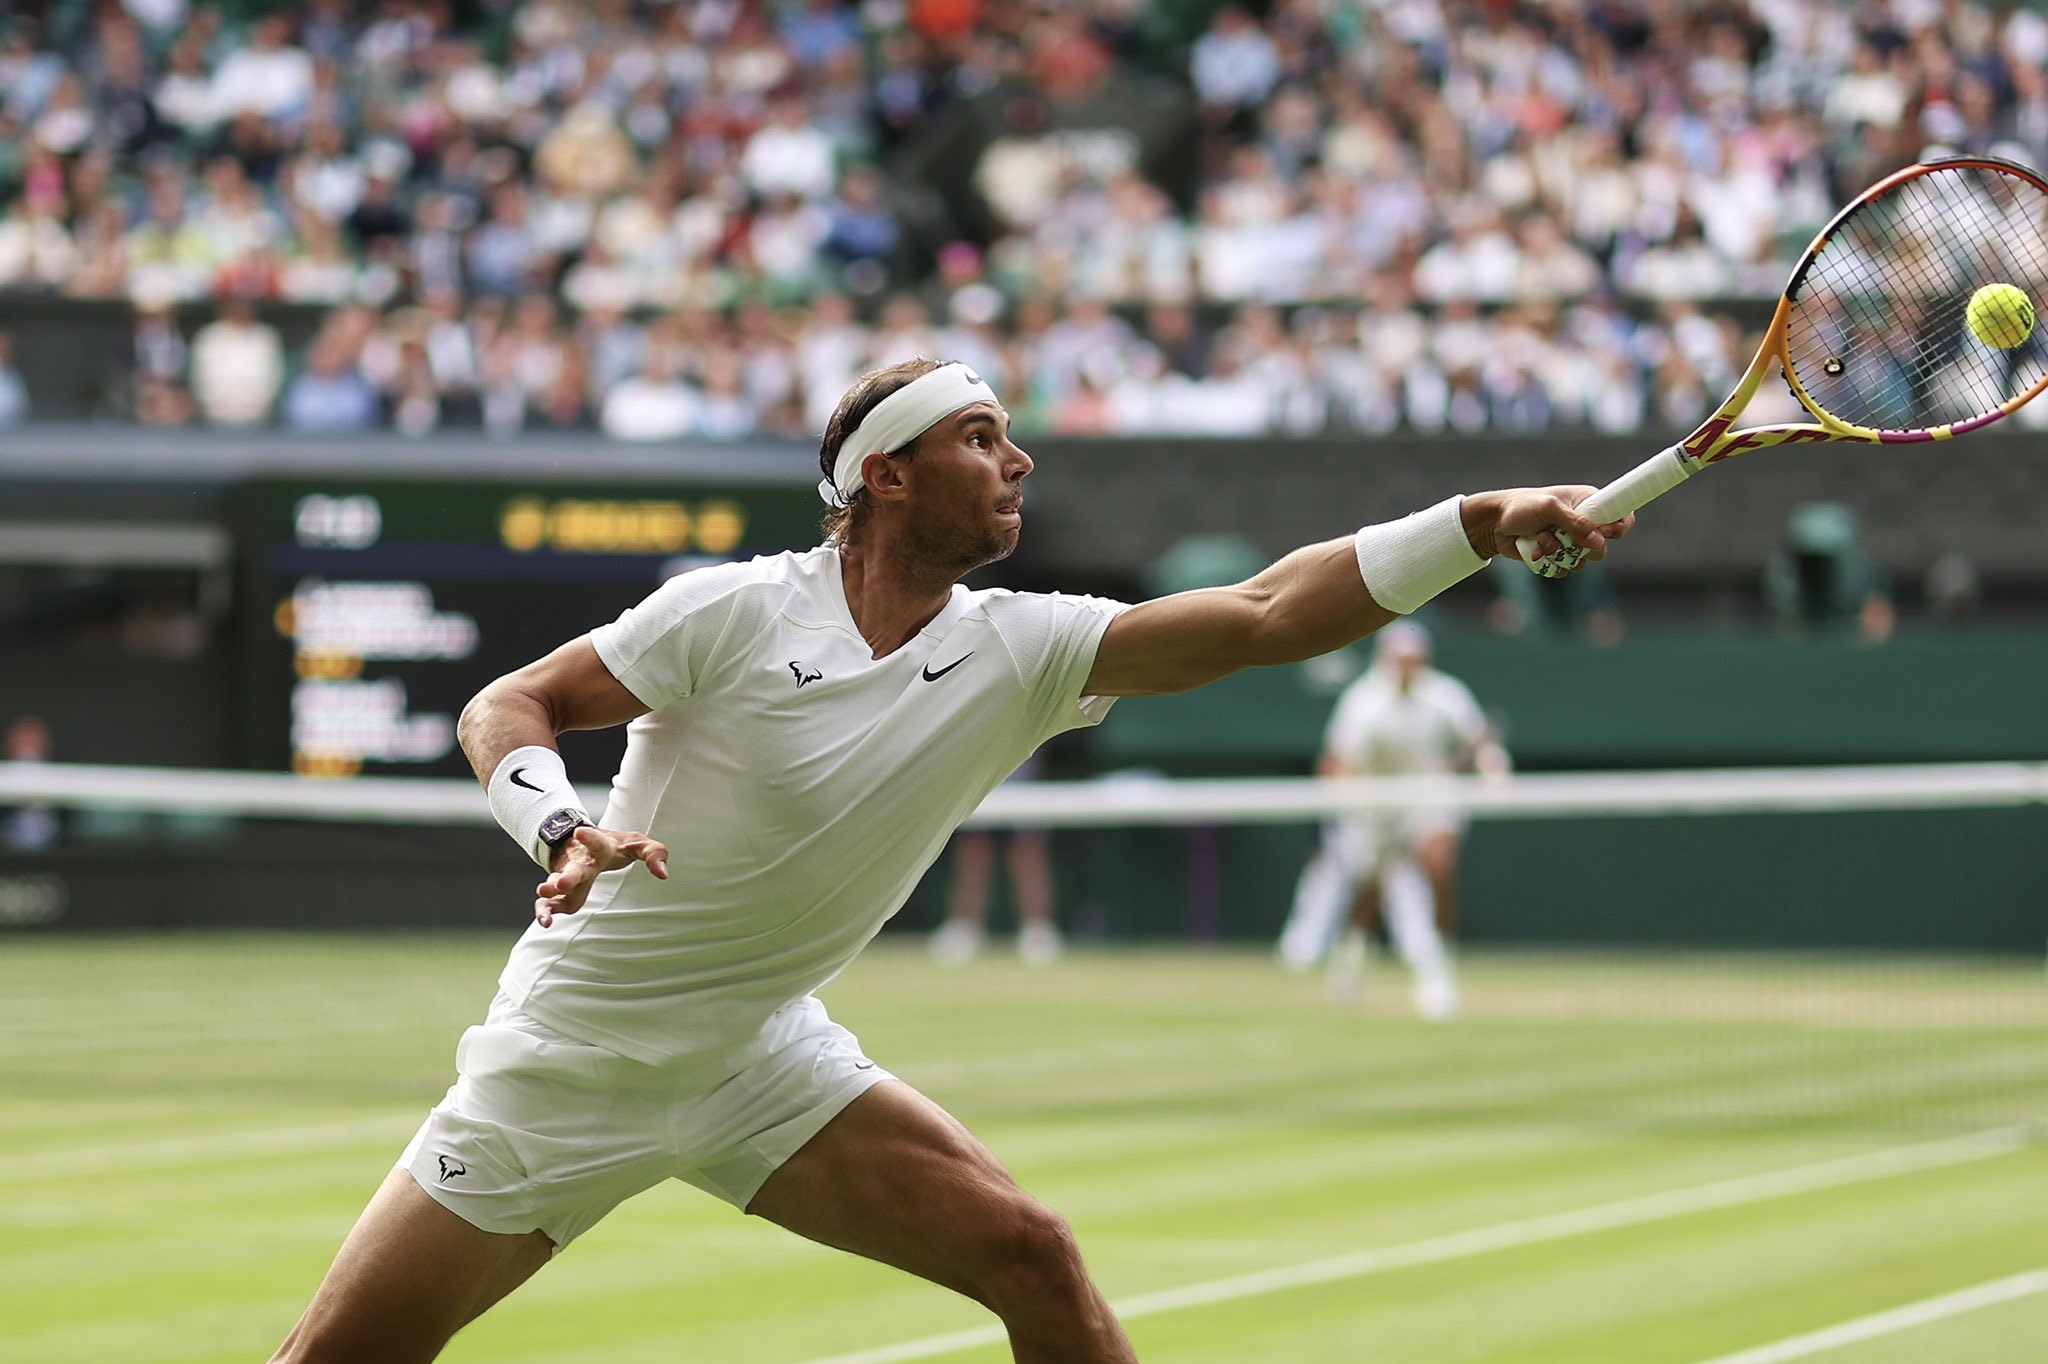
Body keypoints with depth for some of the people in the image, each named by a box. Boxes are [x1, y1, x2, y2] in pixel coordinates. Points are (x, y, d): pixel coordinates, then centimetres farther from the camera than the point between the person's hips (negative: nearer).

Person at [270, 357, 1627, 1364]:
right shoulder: (738, 612, -17)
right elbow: (504, 708, -12)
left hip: (757, 1061, 4)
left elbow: (1268, 612, -13)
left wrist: (1484, 521, -23)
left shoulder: (1017, 651, -6)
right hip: (572, 1057, -4)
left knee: (1030, 1254, -10)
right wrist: (564, 829, -33)